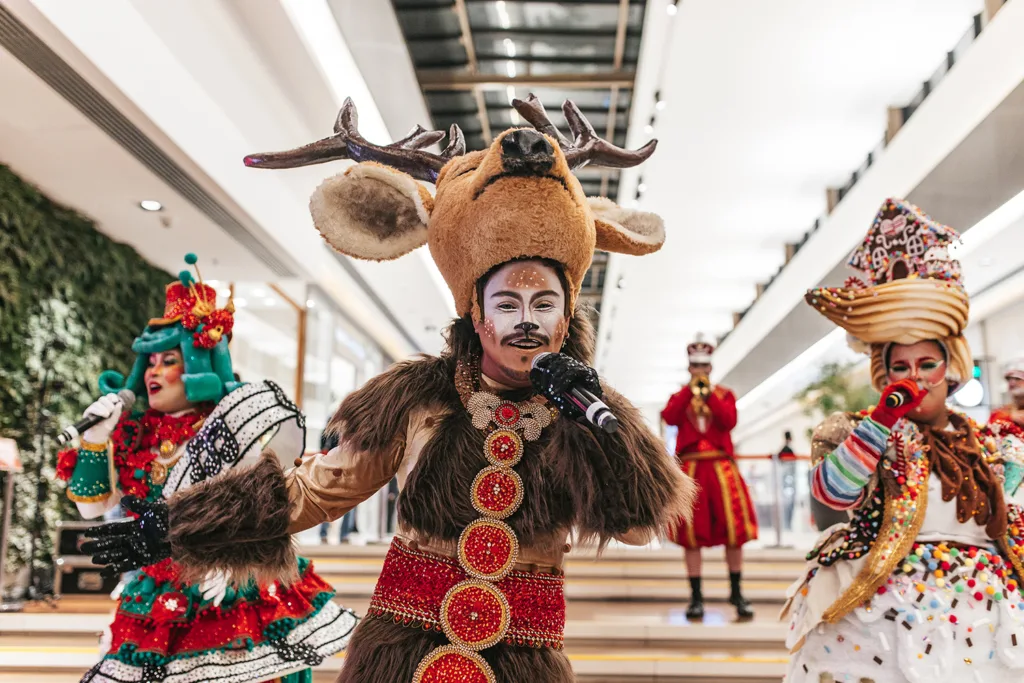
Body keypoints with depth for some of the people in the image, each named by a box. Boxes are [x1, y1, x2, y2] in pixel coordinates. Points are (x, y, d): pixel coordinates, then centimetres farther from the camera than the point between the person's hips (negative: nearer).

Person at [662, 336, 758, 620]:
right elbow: (670, 418, -9)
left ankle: (736, 592, 12)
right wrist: (690, 390, -9)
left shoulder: (724, 395, 12)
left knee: (734, 532, -2)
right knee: (691, 536, -1)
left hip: (721, 468, 0)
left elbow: (729, 421, -7)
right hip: (690, 470, 0)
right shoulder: (680, 397, 13)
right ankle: (696, 597, 6)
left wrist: (709, 394, -11)